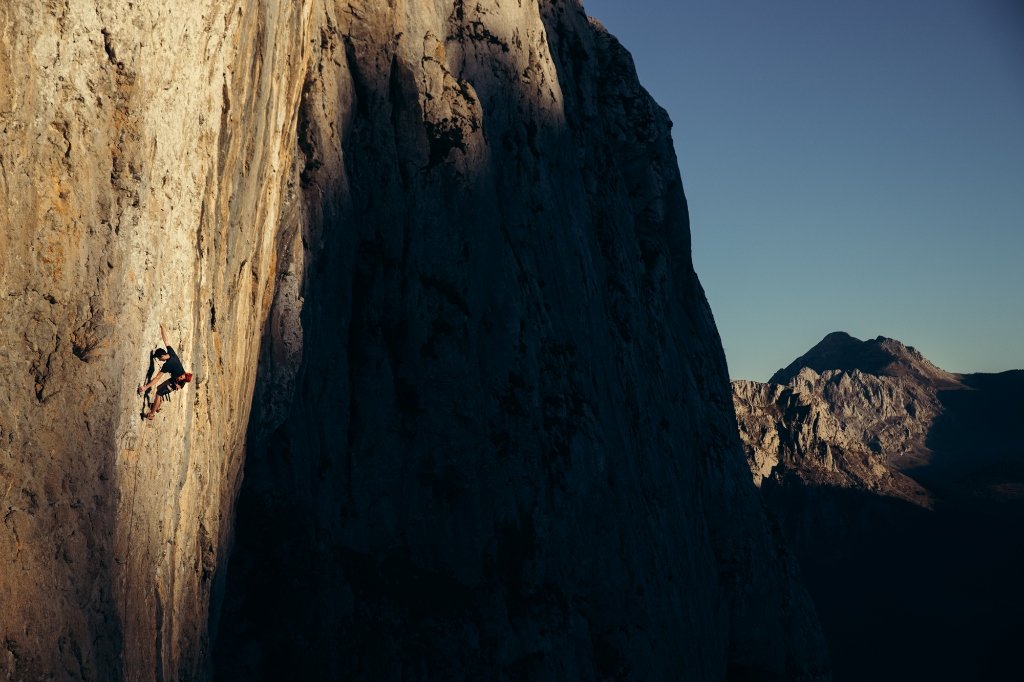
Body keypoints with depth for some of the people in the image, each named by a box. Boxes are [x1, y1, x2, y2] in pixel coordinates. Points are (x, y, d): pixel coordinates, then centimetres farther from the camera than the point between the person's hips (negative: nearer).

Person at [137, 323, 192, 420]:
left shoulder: (167, 365, -32)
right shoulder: (171, 352, -13)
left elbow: (157, 378, -31)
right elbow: (166, 340, -2)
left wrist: (145, 387, -30)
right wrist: (162, 327, 5)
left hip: (177, 381, -9)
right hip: (175, 378, 9)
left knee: (159, 393, -8)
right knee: (159, 388, 20)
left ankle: (152, 414, -5)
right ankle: (157, 407, 33)